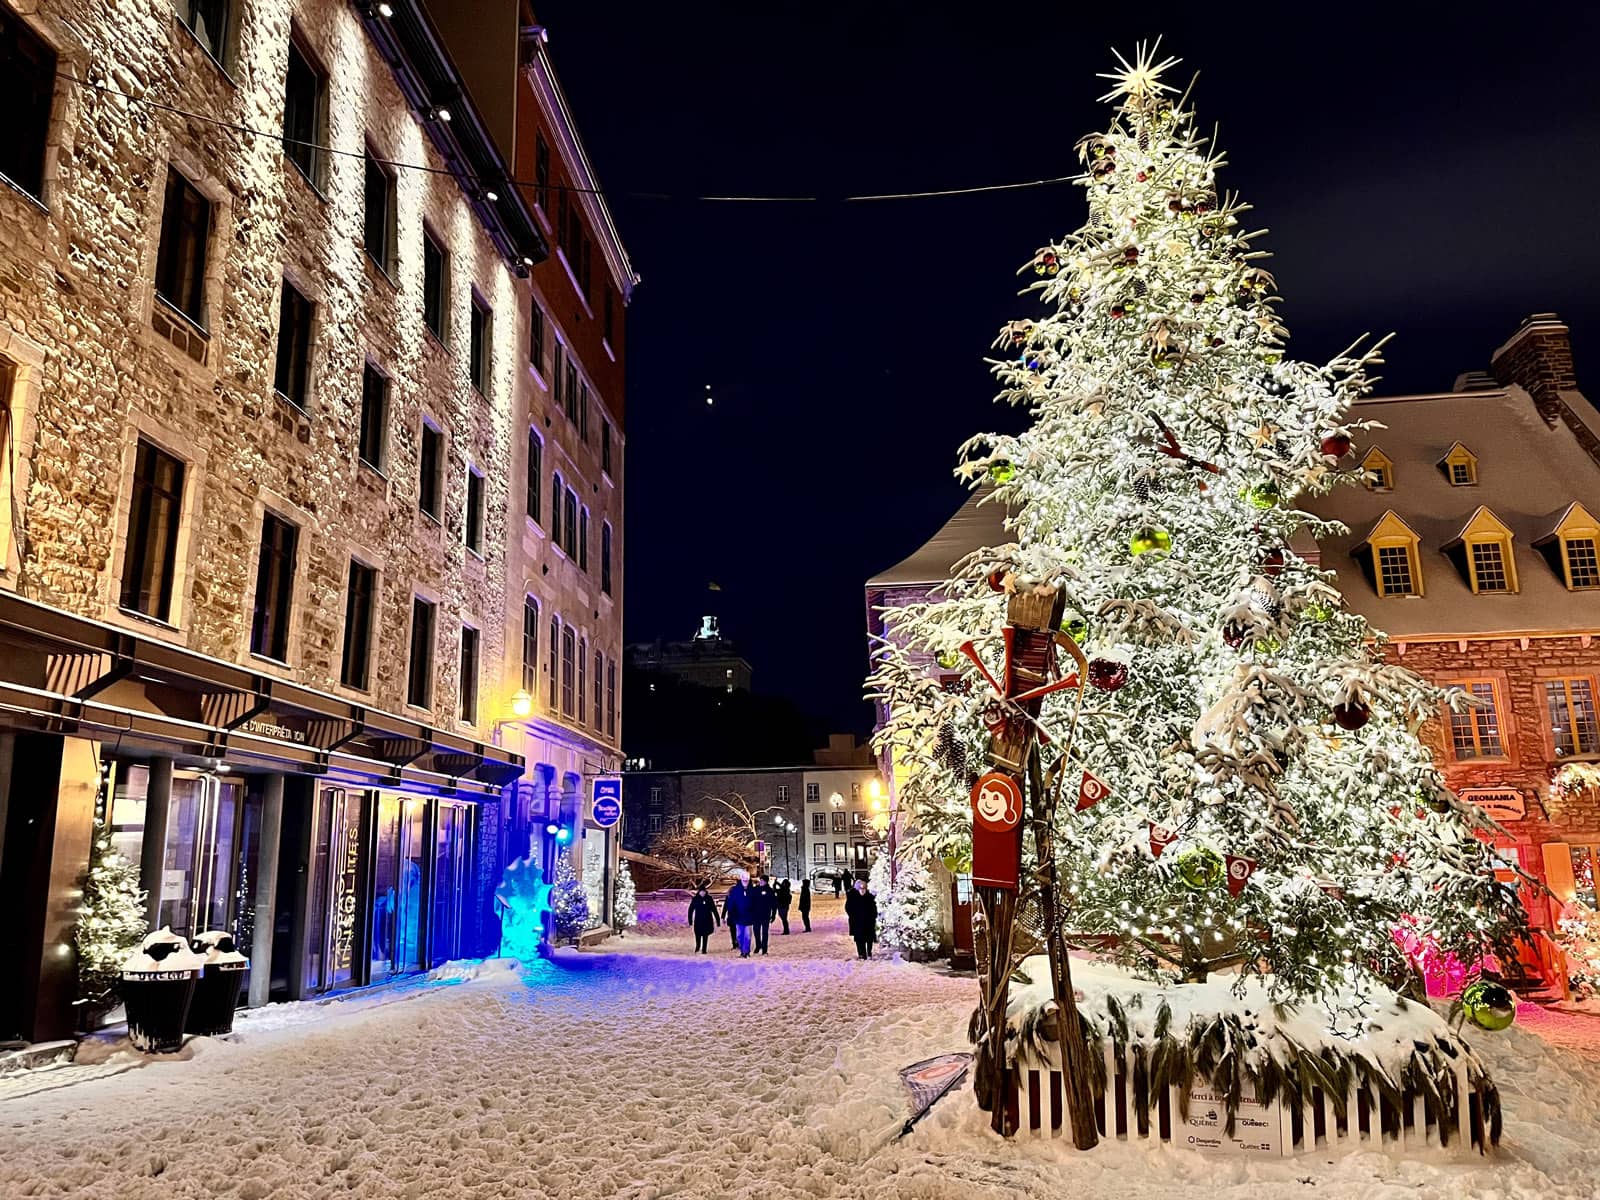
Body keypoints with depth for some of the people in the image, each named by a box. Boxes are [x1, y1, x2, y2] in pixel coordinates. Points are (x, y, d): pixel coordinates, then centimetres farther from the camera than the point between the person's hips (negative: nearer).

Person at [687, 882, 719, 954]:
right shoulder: (695, 899, -4)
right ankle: (697, 947, 29)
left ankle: (704, 949, 11)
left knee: (705, 936, 0)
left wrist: (717, 921, 1)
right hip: (698, 920, 0)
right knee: (698, 935, 2)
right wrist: (690, 921, -6)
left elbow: (714, 910, 2)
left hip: (707, 921, 0)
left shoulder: (709, 898, -1)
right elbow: (690, 910, -1)